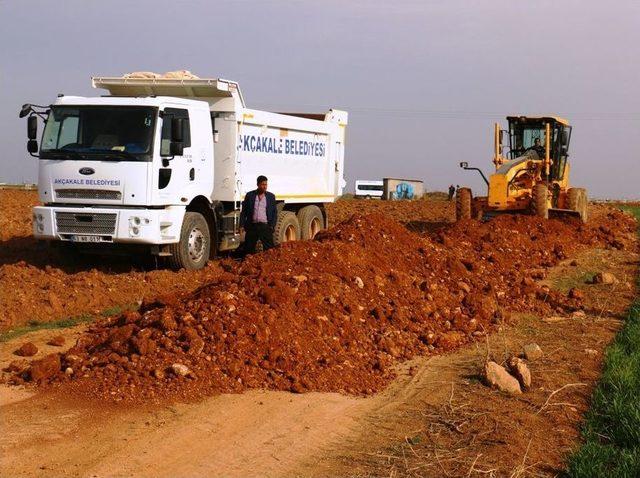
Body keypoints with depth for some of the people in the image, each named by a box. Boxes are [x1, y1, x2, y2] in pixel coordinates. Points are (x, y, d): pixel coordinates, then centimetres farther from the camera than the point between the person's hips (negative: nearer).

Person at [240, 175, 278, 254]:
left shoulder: (271, 196, 8)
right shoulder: (250, 195, 7)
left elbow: (274, 213, 9)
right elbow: (243, 211, 8)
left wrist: (272, 226, -3)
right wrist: (241, 225, 1)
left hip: (265, 226, -1)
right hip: (252, 226, 1)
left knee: (269, 249, -5)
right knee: (248, 249, 5)